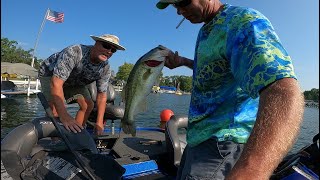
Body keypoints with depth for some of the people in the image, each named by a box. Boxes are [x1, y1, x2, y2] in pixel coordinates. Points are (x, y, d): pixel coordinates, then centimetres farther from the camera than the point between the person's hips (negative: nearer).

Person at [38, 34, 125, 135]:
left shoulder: (105, 69, -21)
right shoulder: (74, 52, -40)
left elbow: (102, 95, -14)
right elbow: (56, 83, -46)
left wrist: (99, 123, -19)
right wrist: (64, 116, -55)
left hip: (74, 80, 6)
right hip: (50, 74, -5)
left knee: (88, 106, -2)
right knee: (57, 109, -24)